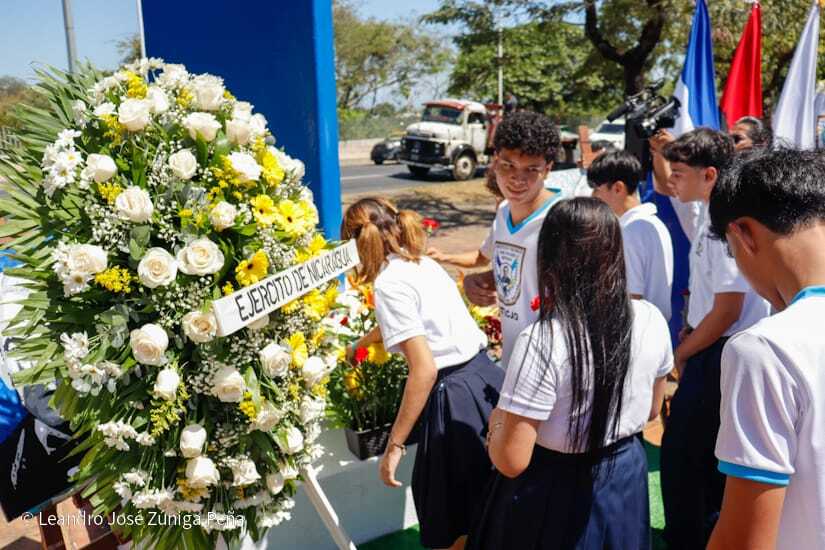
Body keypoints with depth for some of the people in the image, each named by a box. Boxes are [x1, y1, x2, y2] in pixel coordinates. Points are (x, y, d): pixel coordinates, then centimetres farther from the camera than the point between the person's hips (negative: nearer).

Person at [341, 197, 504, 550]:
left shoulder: (390, 283, -13)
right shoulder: (424, 264, 14)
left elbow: (424, 370, -20)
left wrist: (394, 444, -14)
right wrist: (361, 343, 51)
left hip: (456, 395, -9)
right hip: (486, 377, 9)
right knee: (483, 515, 25)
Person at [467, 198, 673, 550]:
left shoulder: (542, 343, -29)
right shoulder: (651, 320, -11)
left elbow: (511, 462, -24)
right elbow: (652, 411, 6)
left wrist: (497, 422, -5)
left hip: (557, 492, -5)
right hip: (626, 478, 5)